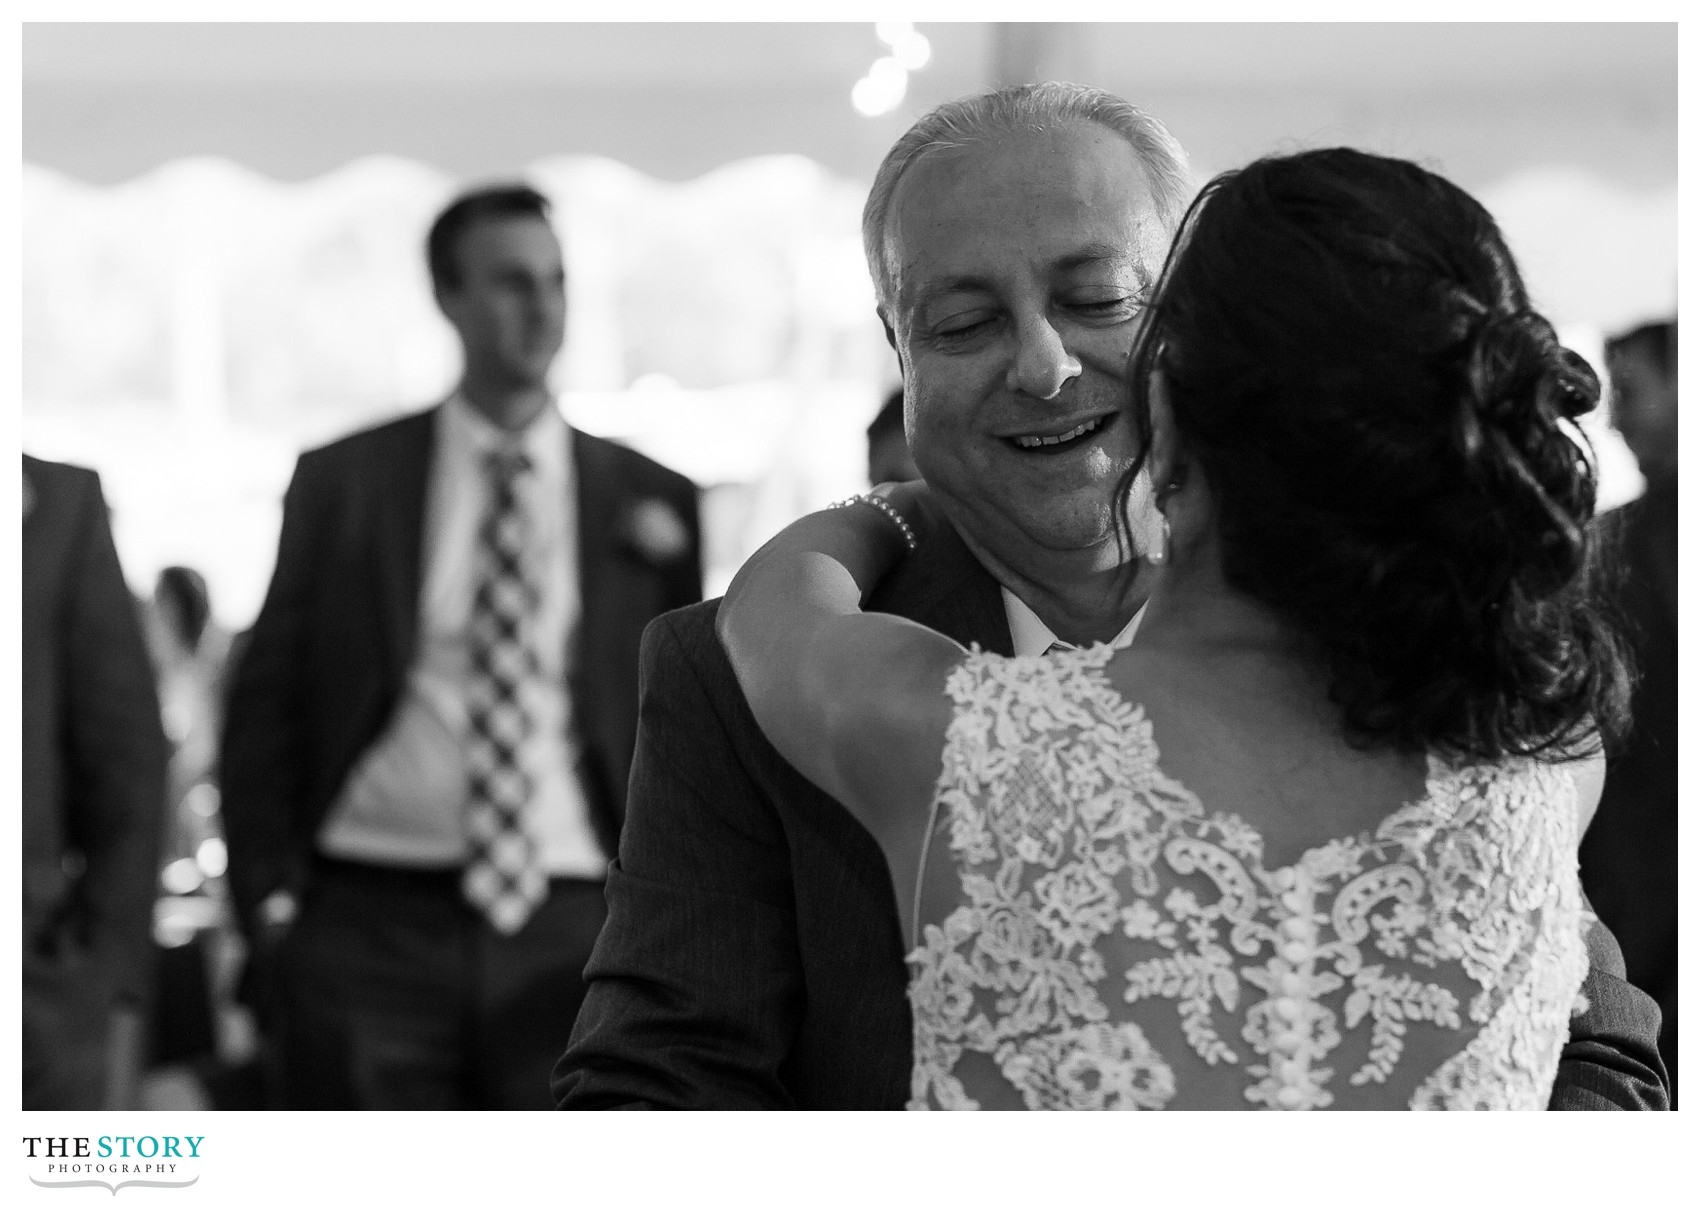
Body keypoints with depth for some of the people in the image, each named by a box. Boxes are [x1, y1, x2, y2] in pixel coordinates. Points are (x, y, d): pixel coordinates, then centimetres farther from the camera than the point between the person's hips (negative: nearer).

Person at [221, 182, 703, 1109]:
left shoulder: (648, 500, 8)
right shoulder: (343, 479, 6)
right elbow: (267, 700, 8)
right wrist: (268, 897, -1)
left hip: (568, 930, 1)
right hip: (370, 924, -1)